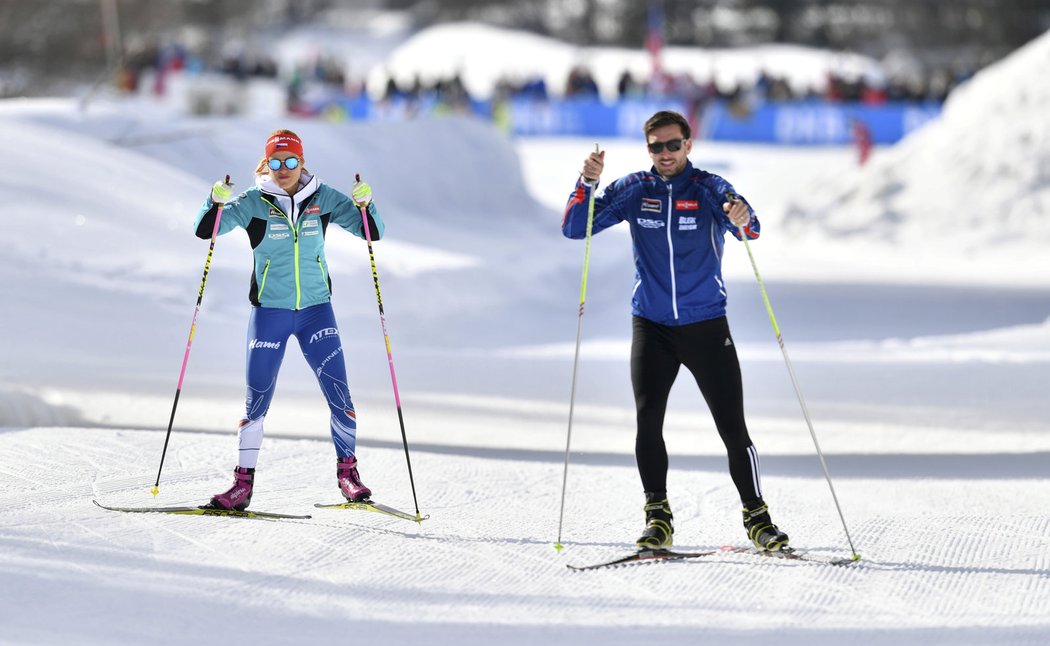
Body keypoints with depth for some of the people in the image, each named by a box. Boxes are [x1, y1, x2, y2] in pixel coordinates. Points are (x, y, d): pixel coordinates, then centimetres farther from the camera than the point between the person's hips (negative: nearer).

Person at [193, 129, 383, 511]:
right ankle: (243, 482, 10)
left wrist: (364, 204, -24)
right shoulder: (254, 203, -5)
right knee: (256, 401, 0)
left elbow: (371, 232, -3)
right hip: (269, 312, -1)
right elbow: (204, 230, -13)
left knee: (339, 396, -4)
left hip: (316, 310, 1)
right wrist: (217, 203, -33)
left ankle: (347, 471, 13)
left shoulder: (322, 199, -1)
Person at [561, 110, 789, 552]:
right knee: (647, 421, -11)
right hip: (651, 327, 2)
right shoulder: (633, 191, 1)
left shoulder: (709, 189, -6)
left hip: (706, 327, -1)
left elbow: (748, 228, -23)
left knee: (733, 427, -3)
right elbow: (574, 229, -3)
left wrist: (741, 220, -47)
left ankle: (757, 516, 8)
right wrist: (587, 184, -21)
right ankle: (658, 516, -1)